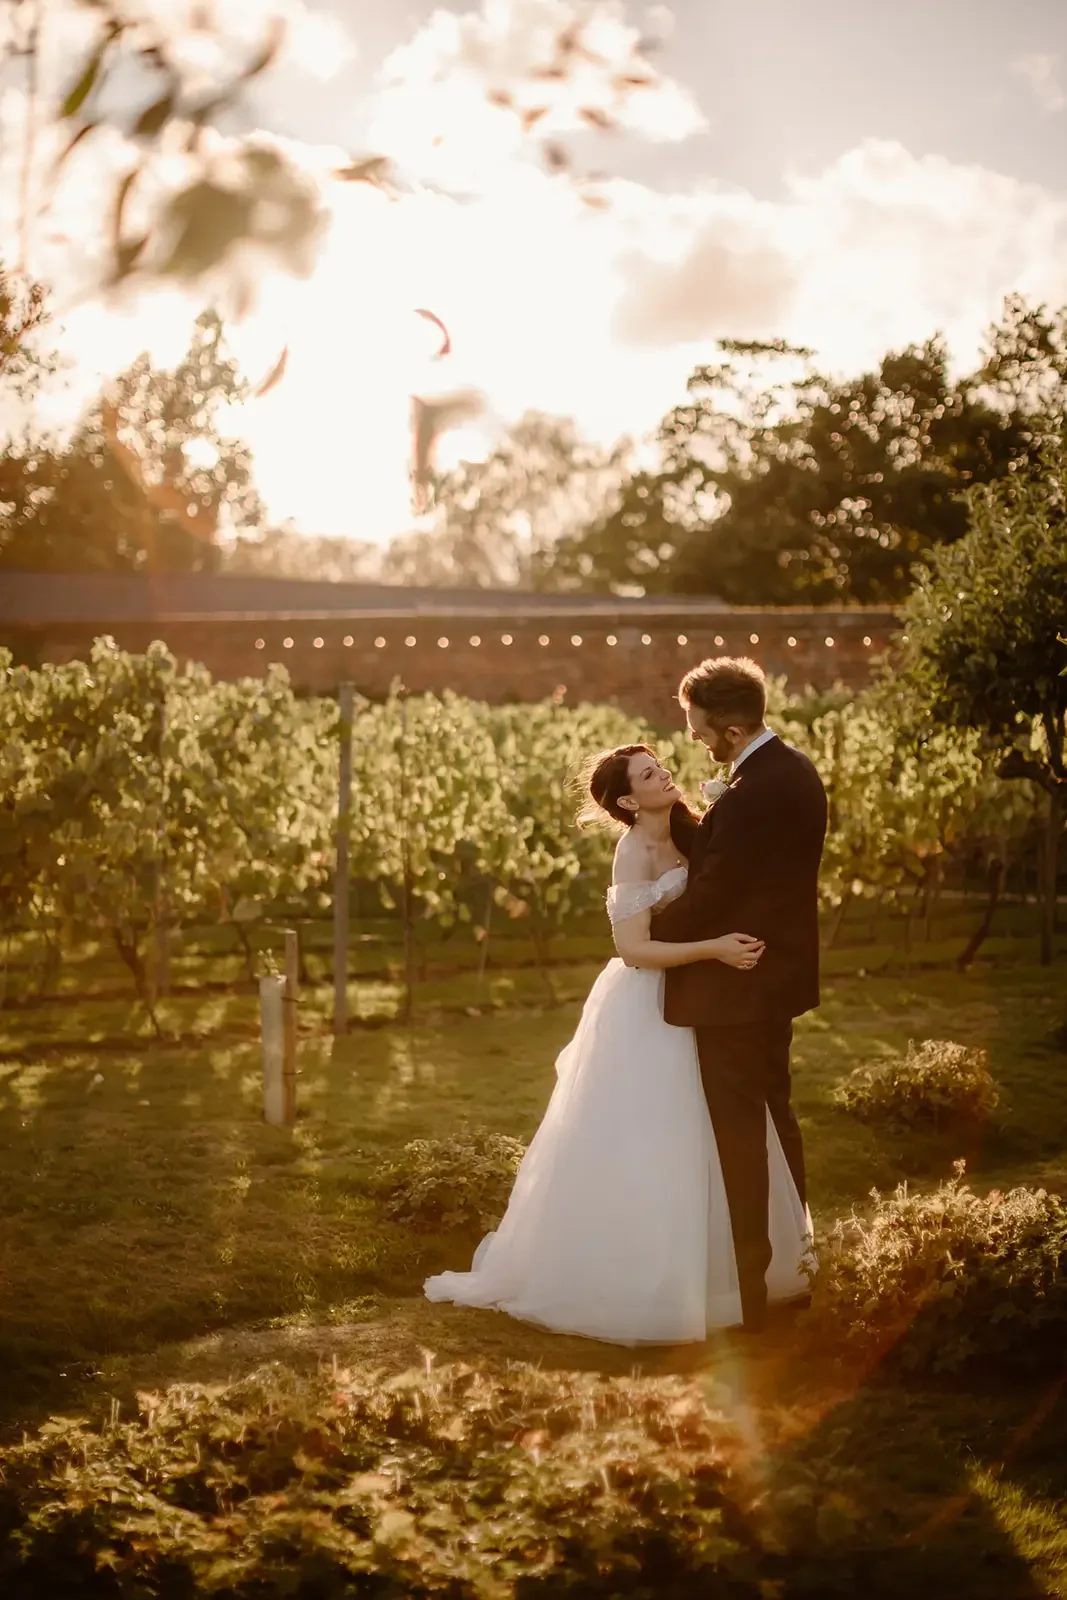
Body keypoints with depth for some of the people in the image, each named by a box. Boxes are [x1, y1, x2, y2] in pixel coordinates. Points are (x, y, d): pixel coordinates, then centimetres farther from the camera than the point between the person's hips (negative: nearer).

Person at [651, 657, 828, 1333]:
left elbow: (711, 891, -22)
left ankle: (750, 1285, 7)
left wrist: (645, 937, -6)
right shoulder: (796, 770, 6)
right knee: (775, 1113, 21)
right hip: (779, 973, 10)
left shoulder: (753, 793, -26)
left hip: (736, 985, -10)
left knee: (740, 1131, -1)